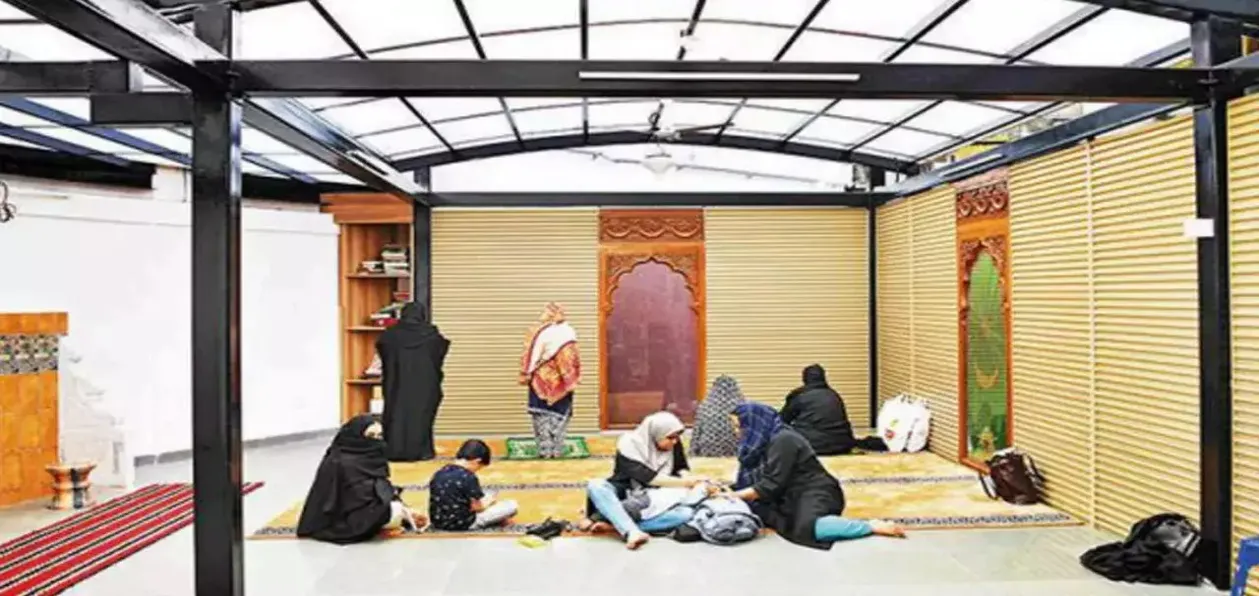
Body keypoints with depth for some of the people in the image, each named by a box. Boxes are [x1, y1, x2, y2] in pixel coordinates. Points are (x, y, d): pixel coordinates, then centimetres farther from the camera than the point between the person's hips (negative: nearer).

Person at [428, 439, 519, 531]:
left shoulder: (440, 473, 2)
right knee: (511, 505, 0)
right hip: (461, 524, -8)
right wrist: (489, 501, 8)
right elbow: (477, 507, -14)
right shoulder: (468, 477, -20)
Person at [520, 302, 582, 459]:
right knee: (559, 416, 7)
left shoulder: (535, 332, 0)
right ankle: (556, 450, 6)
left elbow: (527, 357, 3)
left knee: (542, 416, 8)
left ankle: (545, 450, 8)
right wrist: (572, 379, -7)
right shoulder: (565, 334, -11)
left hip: (539, 381, 3)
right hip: (558, 383, -2)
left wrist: (526, 376, 10)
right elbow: (570, 360, -14)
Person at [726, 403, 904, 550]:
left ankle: (872, 526, -22)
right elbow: (754, 480, 13)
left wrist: (734, 496, -16)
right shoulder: (763, 442, 13)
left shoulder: (782, 440, -16)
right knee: (757, 510, -11)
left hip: (816, 494, -9)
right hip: (793, 497, 9)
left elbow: (772, 484, -20)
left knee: (807, 528, -38)